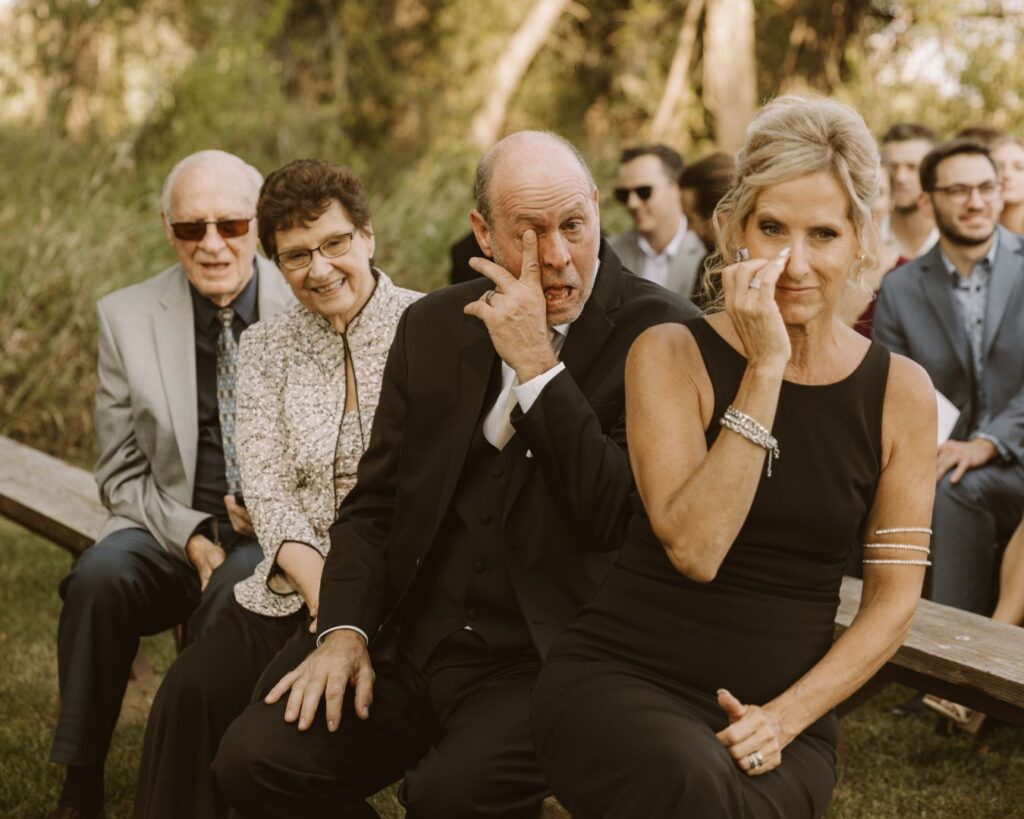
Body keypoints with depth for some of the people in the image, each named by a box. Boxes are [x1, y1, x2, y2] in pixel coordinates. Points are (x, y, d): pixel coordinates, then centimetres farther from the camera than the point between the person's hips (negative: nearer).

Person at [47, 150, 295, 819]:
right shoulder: (125, 317, 3)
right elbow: (122, 475, 5)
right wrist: (190, 538, -12)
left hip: (274, 537, -1)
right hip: (168, 530, 2)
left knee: (236, 590, -34)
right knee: (100, 576, -30)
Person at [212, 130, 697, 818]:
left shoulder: (658, 331, -6)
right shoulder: (433, 327, 11)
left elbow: (621, 518, -16)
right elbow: (375, 499, 14)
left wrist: (536, 364, -17)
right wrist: (345, 628, -2)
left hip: (545, 659, -5)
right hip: (411, 646, 5)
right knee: (253, 759, -13)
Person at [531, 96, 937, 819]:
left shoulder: (901, 392, 4)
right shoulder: (671, 355, -2)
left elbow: (893, 597, 4)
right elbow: (695, 548, -15)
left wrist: (785, 717, -9)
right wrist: (765, 370, -18)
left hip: (783, 711, 2)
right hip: (623, 675, -1)